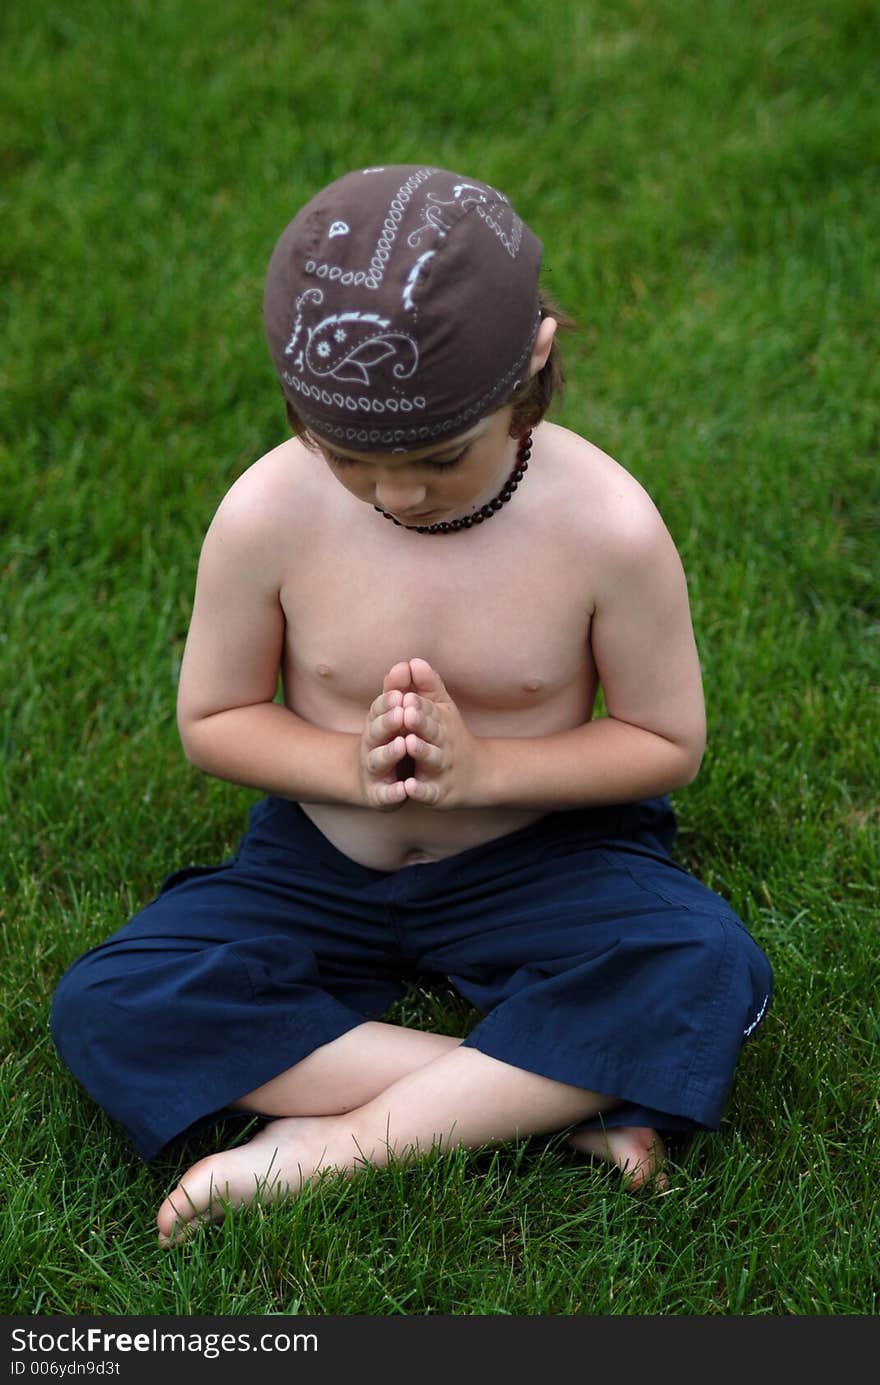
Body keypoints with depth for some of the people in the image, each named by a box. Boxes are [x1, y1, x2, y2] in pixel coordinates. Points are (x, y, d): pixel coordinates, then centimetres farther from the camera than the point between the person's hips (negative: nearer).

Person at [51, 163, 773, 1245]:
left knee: (712, 973, -31)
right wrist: (348, 766, -24)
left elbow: (667, 741, -9)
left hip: (538, 858, -1)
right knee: (101, 1009, -21)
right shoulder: (265, 516, -18)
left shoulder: (608, 527, -20)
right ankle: (552, 1100, -24)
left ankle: (333, 1142, -23)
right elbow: (210, 720, -4)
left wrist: (481, 769, -24)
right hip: (322, 863, 2)